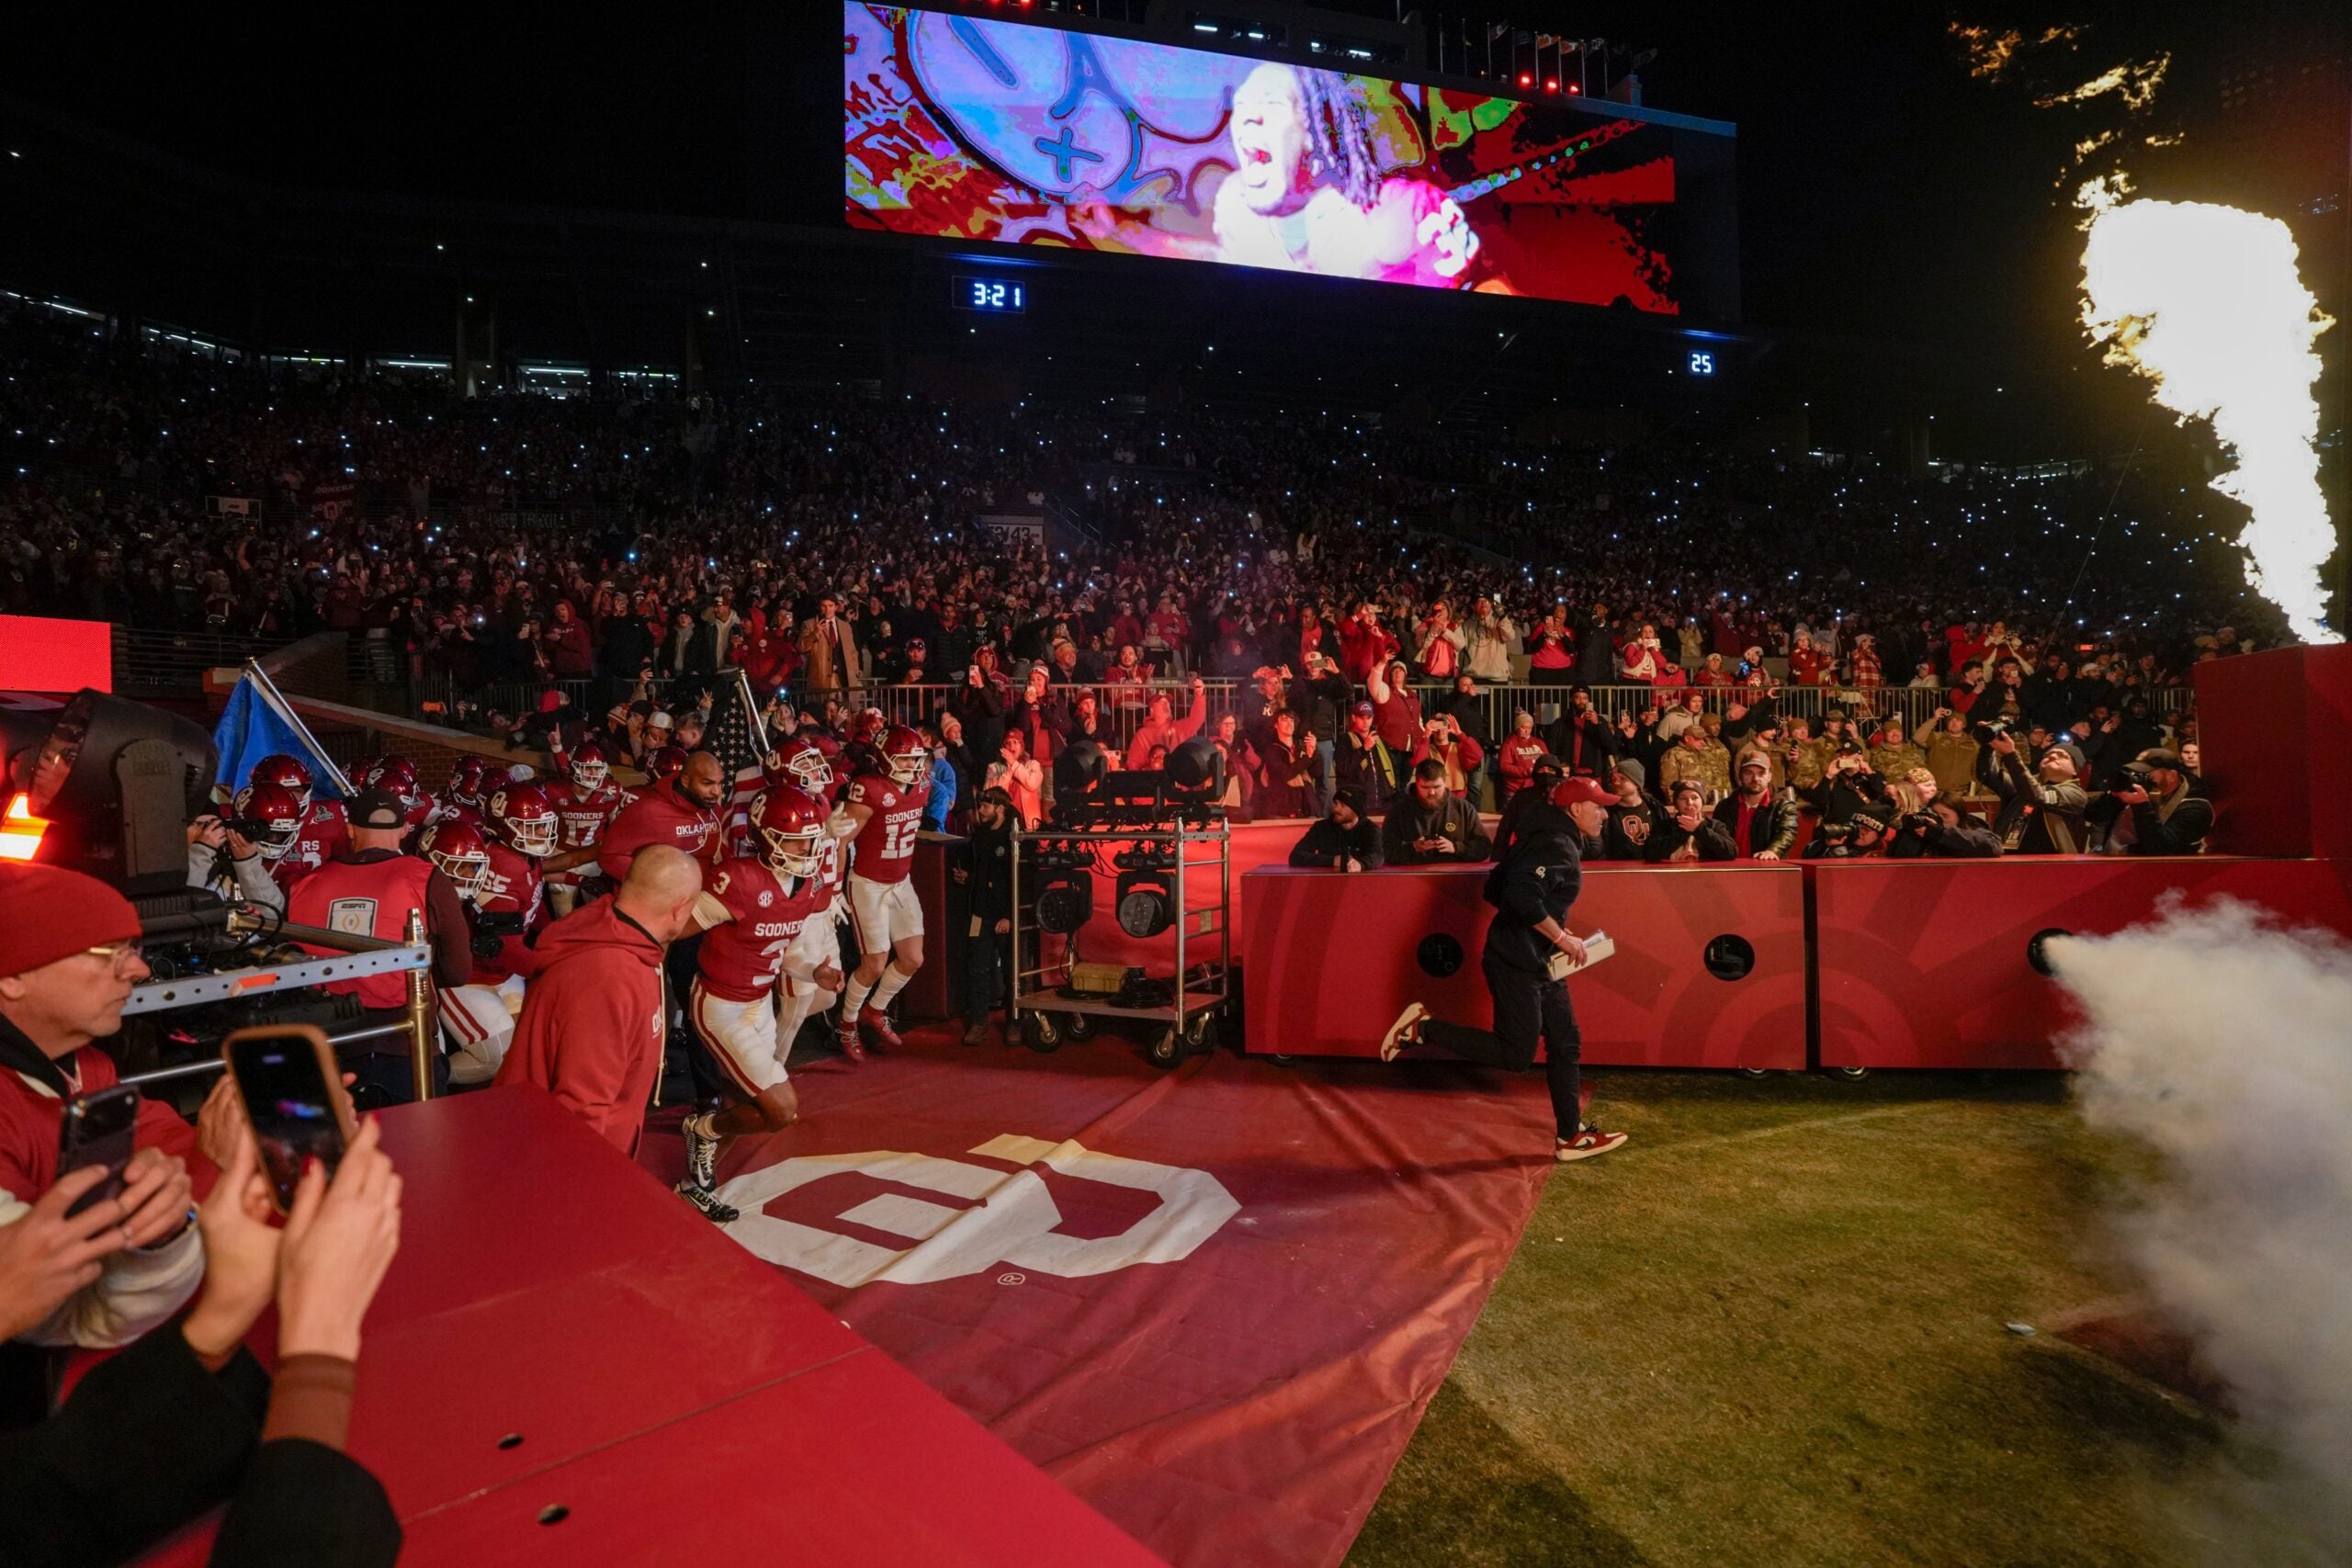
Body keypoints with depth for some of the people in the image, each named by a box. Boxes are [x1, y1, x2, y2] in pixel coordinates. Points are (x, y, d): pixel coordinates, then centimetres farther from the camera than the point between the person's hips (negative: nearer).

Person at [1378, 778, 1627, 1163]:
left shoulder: (1547, 841, 14)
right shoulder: (1554, 847, -17)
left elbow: (1495, 888, 16)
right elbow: (1523, 895, -32)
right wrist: (1561, 936, -21)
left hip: (1537, 962, 11)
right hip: (1516, 963, -11)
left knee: (1565, 1044, 14)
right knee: (1516, 1054, -7)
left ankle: (1571, 1136, 23)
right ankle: (1423, 1027, -1)